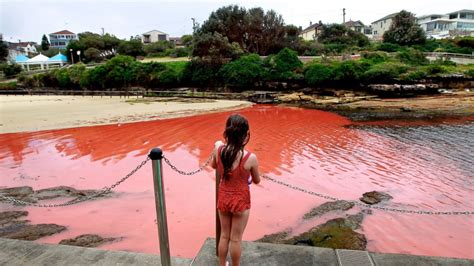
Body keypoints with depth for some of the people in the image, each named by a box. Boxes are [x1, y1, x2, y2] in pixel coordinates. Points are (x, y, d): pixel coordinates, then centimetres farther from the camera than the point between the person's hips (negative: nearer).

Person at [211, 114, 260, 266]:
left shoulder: (218, 149, -15)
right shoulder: (251, 158, -24)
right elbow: (256, 181, -6)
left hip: (223, 198, 4)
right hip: (240, 201, -4)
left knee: (224, 235, 23)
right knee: (236, 239, 15)